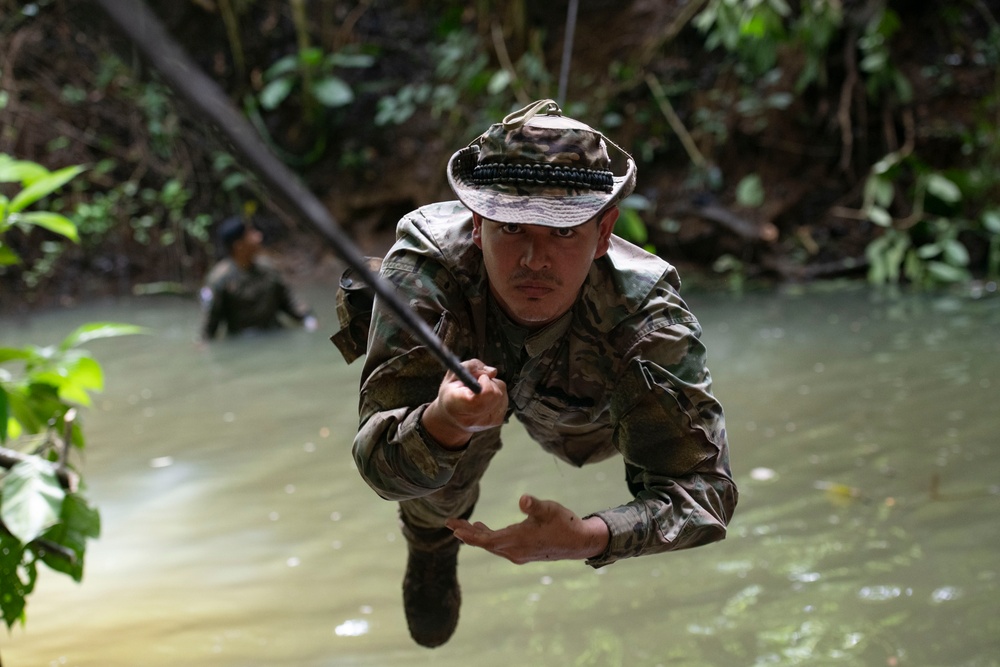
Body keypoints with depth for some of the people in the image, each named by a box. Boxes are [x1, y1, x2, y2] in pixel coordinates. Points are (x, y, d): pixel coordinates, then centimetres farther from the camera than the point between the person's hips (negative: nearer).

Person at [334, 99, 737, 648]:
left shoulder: (646, 317, -43)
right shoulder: (424, 268, -45)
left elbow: (704, 490, -42)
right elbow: (378, 466, -47)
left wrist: (587, 538, -62)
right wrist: (444, 422, -72)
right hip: (466, 356, -3)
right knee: (436, 496, -16)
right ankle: (432, 540, 21)